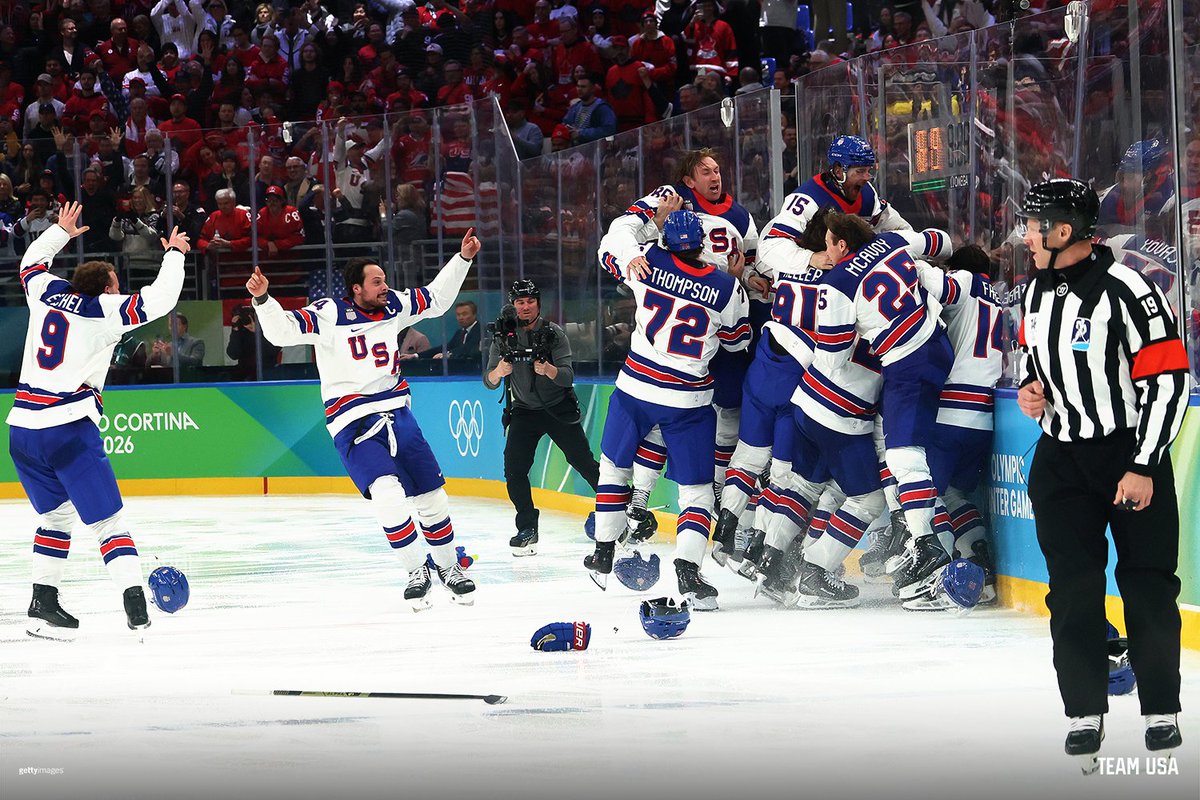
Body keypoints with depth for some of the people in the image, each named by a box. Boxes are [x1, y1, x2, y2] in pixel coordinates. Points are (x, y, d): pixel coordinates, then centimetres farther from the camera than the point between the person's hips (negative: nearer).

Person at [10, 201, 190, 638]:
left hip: (23, 430, 6)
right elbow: (160, 298, -9)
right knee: (107, 519, -2)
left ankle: (43, 603, 17)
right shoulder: (104, 309, -4)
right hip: (69, 430, -6)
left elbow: (32, 261, 33)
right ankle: (135, 604, -14)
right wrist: (174, 254, 7)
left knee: (57, 514, 22)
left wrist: (61, 231, 46)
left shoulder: (46, 291, 11)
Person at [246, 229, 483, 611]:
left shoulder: (393, 307, 3)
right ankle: (416, 572, -7)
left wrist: (463, 259, 11)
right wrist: (262, 299, -37)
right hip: (353, 424, -6)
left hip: (397, 415, 6)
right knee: (388, 494, -25)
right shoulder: (329, 314, -13)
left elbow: (436, 298, 17)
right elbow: (282, 331, -21)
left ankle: (448, 568, 33)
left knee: (431, 496, 11)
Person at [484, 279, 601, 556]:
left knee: (584, 462, -4)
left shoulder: (553, 333, -13)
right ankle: (527, 529, -3)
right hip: (523, 410, 2)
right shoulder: (503, 338, -8)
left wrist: (548, 369, -42)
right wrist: (499, 371, -36)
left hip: (559, 408, -2)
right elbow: (489, 382, -13)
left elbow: (567, 377, -20)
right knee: (514, 468, -13)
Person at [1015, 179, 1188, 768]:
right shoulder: (1037, 293, 5)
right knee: (1073, 590, -2)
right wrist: (1031, 390, 1)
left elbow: (1169, 380, -17)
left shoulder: (1126, 292, -18)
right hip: (1062, 457, 5)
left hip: (1131, 454, -5)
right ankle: (1084, 715, 3)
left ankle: (1162, 713, 9)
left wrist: (1145, 468, -18)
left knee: (1147, 587, -1)